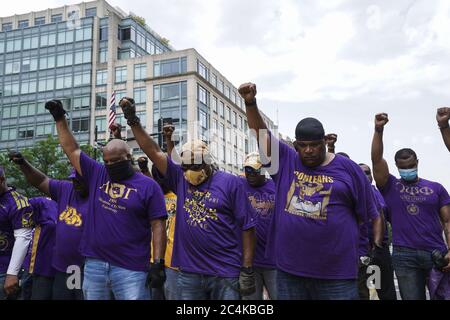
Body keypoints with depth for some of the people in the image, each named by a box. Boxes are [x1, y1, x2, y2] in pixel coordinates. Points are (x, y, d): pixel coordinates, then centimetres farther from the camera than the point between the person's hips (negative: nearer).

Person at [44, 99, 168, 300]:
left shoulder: (148, 186, -1)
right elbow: (72, 150, 17)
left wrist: (158, 263, -11)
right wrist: (60, 118, 15)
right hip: (93, 264, 4)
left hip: (130, 268, -4)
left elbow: (158, 226, -5)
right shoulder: (97, 175, 10)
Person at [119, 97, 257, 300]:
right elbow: (153, 151, 5)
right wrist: (133, 121, 0)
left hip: (226, 274, -3)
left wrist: (247, 270, -8)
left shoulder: (230, 183, -4)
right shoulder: (180, 179, 6)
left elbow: (247, 227, -5)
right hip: (189, 273, 4)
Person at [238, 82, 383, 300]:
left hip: (336, 274, -2)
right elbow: (261, 133, 2)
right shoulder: (285, 161, 7)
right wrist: (250, 102, -12)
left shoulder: (347, 168, 2)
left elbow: (371, 215, 6)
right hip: (289, 270, 2)